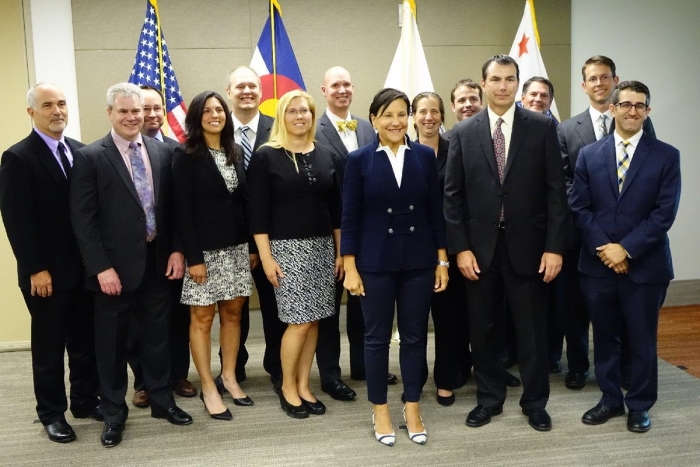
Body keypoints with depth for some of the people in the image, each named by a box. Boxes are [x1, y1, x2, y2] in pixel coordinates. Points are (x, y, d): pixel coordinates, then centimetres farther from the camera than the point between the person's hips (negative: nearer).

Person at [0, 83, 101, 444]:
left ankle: (86, 401, 29)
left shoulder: (81, 151, 8)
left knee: (86, 340, 13)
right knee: (49, 344, 9)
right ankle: (52, 413, 24)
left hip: (84, 266, 5)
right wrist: (35, 269, -15)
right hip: (47, 272, -5)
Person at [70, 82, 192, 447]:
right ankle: (114, 413, 26)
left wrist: (176, 249, 1)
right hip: (115, 265, -3)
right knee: (112, 343, 9)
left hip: (157, 261, 4)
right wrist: (102, 267, -15)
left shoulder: (163, 151, 5)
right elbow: (83, 220, -10)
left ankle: (161, 400, 33)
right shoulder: (90, 157, -7)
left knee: (157, 336, 16)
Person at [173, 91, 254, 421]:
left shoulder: (235, 153, 10)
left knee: (233, 313, 11)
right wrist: (193, 257, -16)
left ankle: (229, 376, 26)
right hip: (205, 249, -5)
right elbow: (183, 211, -11)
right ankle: (208, 387, 14)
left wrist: (253, 246, 6)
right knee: (202, 317, 3)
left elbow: (244, 201, 11)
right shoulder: (186, 157, -7)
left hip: (236, 247, 6)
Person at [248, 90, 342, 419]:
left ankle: (303, 386, 21)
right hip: (286, 247, -4)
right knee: (299, 322, -5)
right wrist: (265, 257, -12)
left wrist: (340, 251, 9)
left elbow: (335, 207, 11)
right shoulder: (266, 156, -5)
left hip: (322, 247, 5)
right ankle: (288, 387, 15)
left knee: (313, 321, 7)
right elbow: (258, 212, -7)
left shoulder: (325, 155, 9)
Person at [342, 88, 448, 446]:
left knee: (415, 336, 9)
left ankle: (412, 410, 24)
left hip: (419, 261, 2)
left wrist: (442, 259, 3)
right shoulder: (359, 160, -3)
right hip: (375, 262, -2)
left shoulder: (425, 156, 2)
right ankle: (380, 411, 22)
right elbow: (349, 217, -4)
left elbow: (435, 211, 5)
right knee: (377, 337, 7)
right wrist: (350, 267, -7)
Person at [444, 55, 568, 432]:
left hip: (527, 246, -1)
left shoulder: (542, 128, 0)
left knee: (532, 329, 10)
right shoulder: (463, 132, 2)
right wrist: (460, 248, -5)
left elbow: (555, 191, -2)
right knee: (482, 329, 11)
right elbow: (453, 195, 1)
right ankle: (489, 398, 29)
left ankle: (535, 403, 28)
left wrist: (554, 247, -7)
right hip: (479, 248, 1)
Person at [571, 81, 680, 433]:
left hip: (645, 265, -2)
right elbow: (579, 208, 0)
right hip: (598, 263, 2)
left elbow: (664, 213, -8)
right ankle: (610, 399, 29)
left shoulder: (666, 156, -1)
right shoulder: (589, 155, 5)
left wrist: (626, 248, -15)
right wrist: (604, 248, -11)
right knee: (604, 336, 12)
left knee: (642, 339, 8)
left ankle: (639, 405, 26)